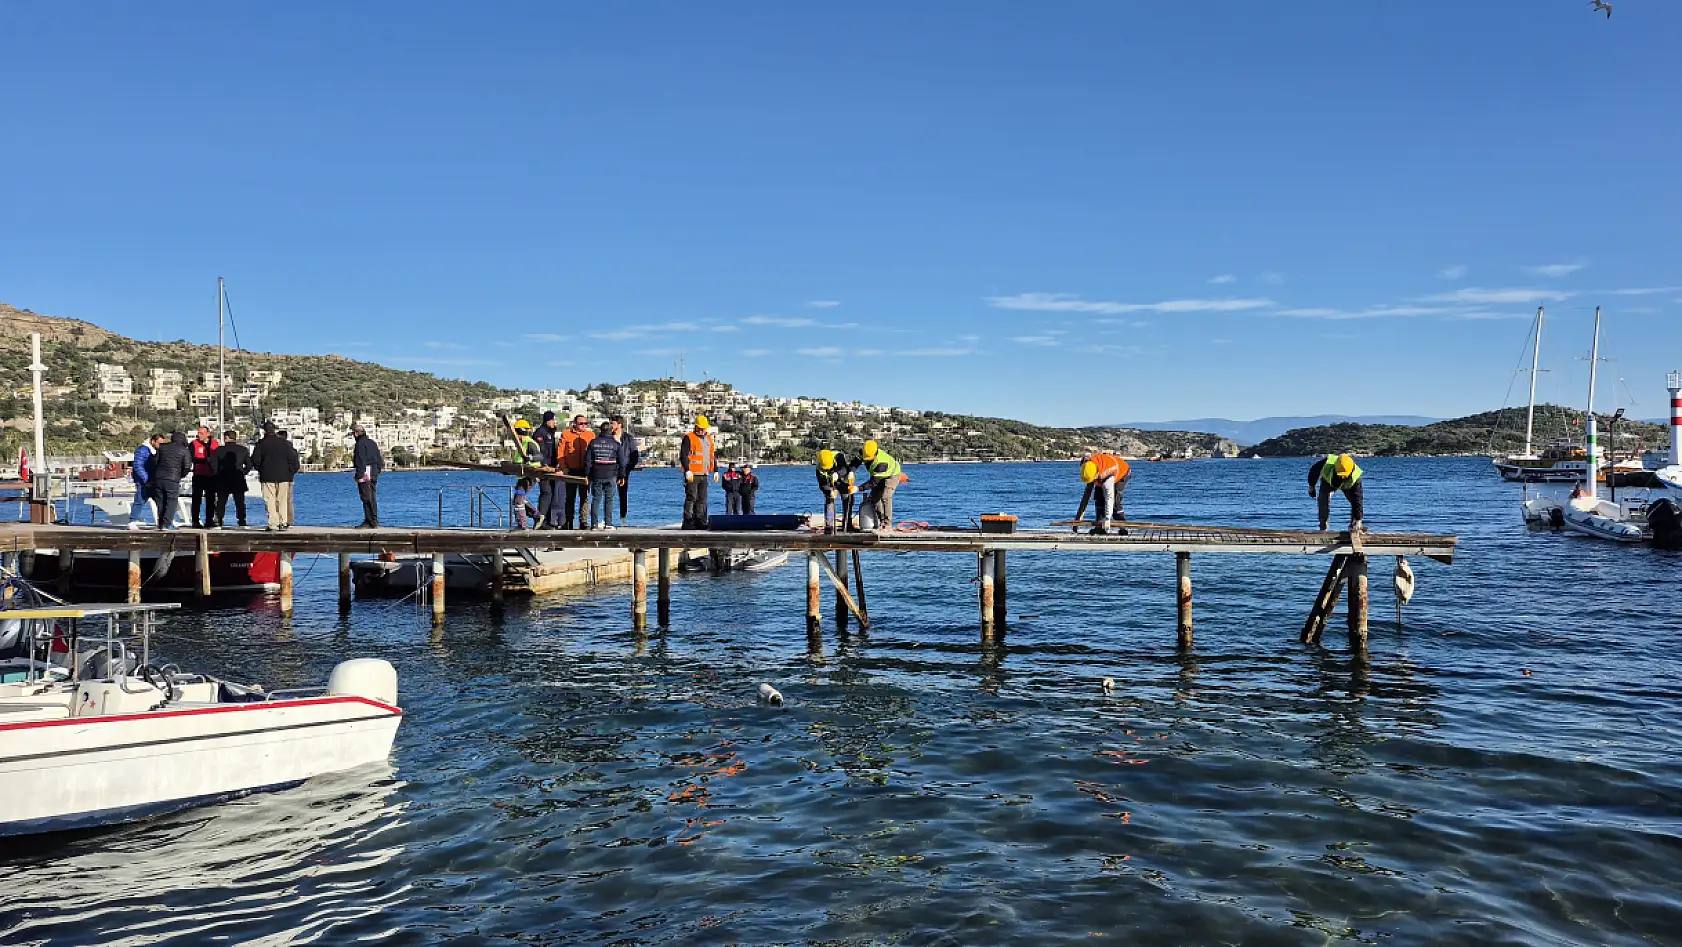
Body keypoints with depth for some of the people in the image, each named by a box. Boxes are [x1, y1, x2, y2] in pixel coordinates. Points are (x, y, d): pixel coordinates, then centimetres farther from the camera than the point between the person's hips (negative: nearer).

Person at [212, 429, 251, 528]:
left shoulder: (219, 450, -4)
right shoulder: (243, 449, 1)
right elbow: (249, 465, 1)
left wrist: (218, 475, 9)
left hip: (223, 481, -1)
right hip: (239, 480, 1)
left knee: (221, 502, 7)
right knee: (240, 503, 6)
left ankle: (219, 523, 3)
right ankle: (242, 522, 3)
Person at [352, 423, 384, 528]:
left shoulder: (360, 444, -10)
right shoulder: (372, 443, 17)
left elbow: (360, 461, -17)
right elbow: (379, 460, 19)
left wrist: (360, 476, -18)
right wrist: (377, 472, 23)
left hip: (365, 474, -9)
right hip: (374, 474, 9)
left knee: (366, 498, -8)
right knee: (372, 498, 12)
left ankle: (369, 522, -9)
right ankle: (374, 522, 15)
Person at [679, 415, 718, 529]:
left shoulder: (708, 439, 17)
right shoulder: (689, 438, -5)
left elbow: (713, 456, 24)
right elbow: (683, 455, -12)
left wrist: (716, 471, 20)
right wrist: (687, 470, -21)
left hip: (704, 474, 7)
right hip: (692, 474, -7)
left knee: (702, 499, 8)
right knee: (691, 498, -8)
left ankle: (700, 521, 13)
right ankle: (687, 522, -6)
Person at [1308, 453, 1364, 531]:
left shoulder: (1355, 477, -42)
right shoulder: (1327, 463, -43)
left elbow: (1357, 499, -37)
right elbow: (1314, 470, -19)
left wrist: (1358, 520, -37)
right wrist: (1311, 486, -5)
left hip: (1346, 486, 0)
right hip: (1327, 481, 0)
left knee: (1356, 500, -17)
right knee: (1324, 501, -17)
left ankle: (1353, 526, -2)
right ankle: (1323, 528, -8)